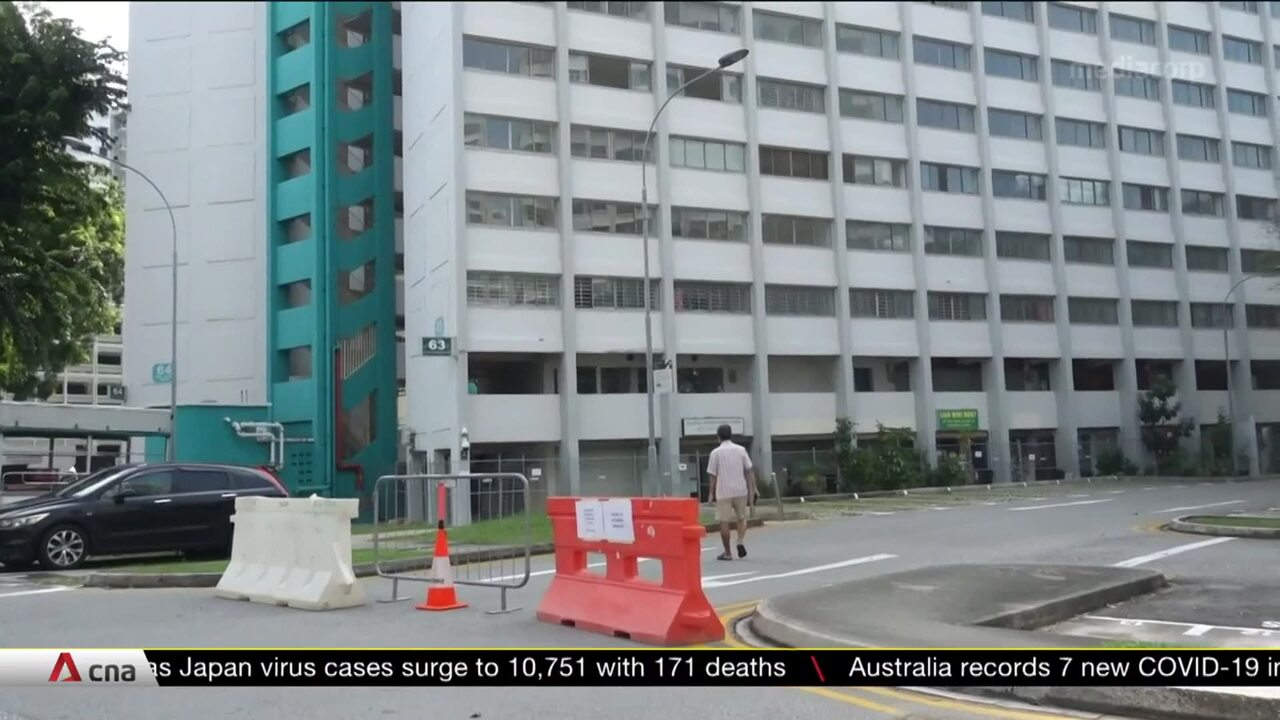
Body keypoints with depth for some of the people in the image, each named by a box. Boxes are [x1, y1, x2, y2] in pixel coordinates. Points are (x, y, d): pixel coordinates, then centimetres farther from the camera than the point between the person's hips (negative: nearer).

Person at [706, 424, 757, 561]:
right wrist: (753, 488, 8)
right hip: (740, 490, 2)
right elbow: (749, 471, 2)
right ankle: (740, 542, -2)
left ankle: (727, 553, 7)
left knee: (724, 521, 4)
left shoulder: (716, 453, -3)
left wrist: (712, 493, 7)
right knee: (742, 518, 19)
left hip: (723, 492, -2)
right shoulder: (741, 450, 3)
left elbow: (713, 476, -2)